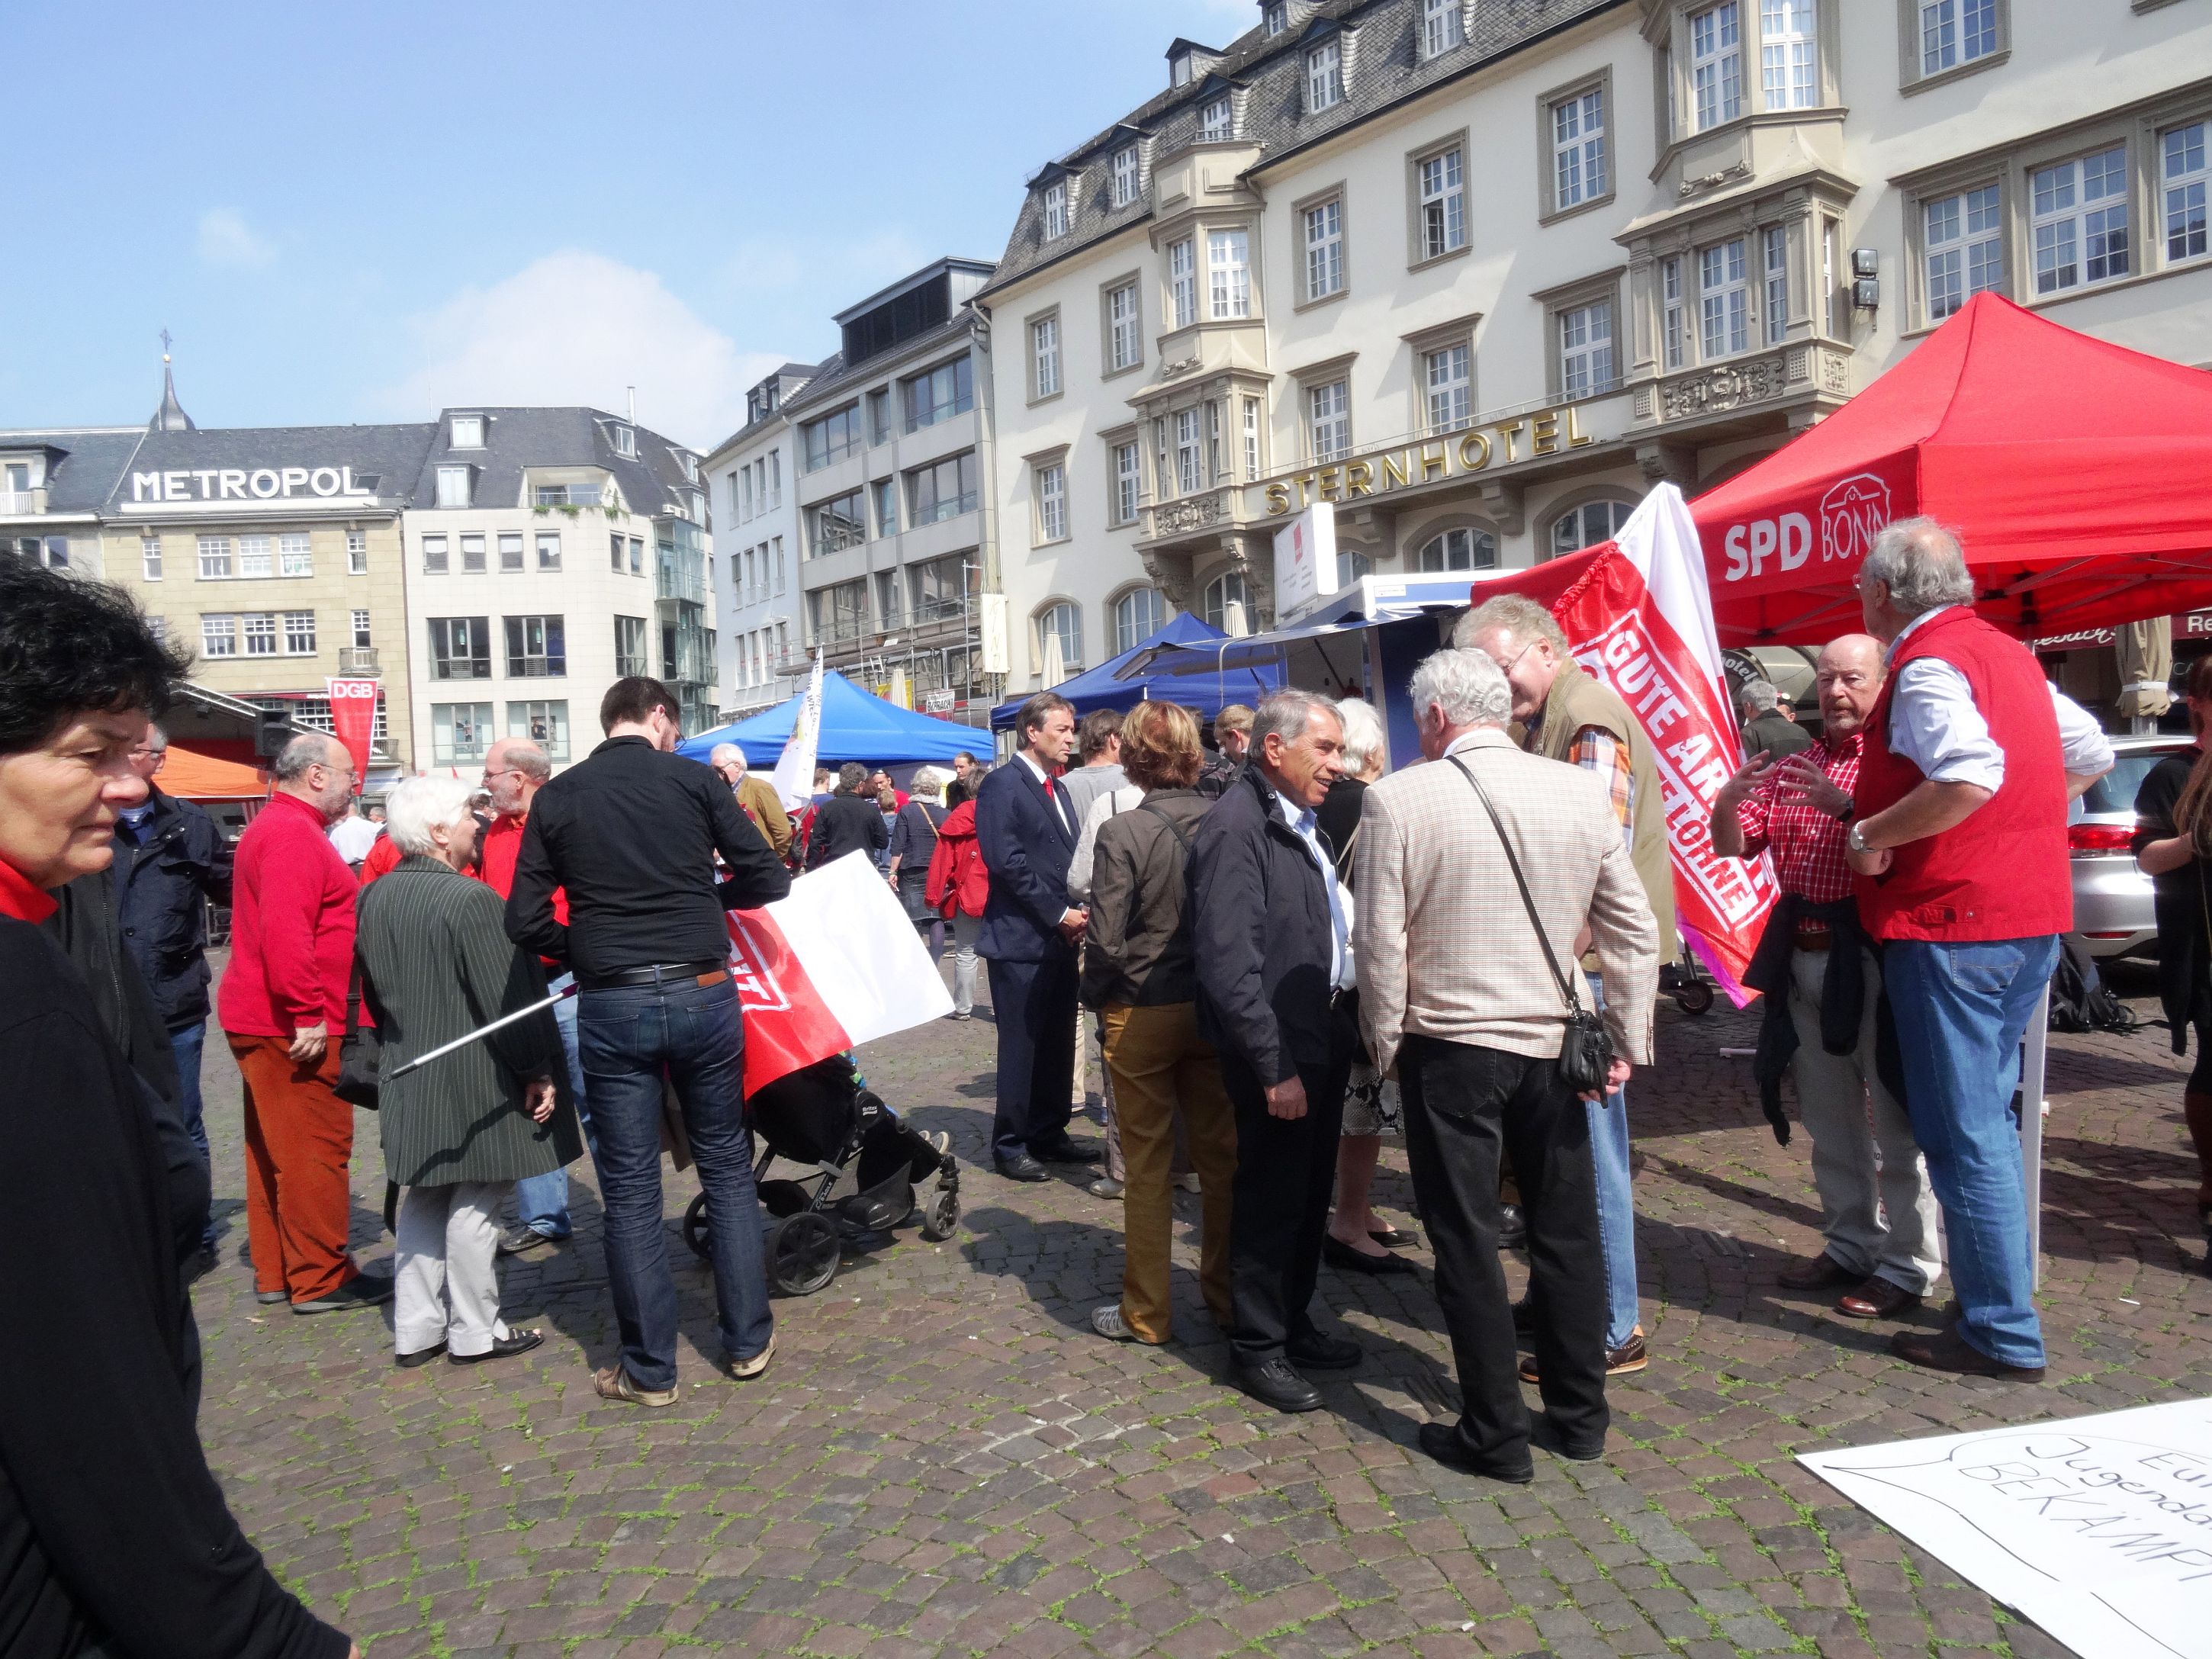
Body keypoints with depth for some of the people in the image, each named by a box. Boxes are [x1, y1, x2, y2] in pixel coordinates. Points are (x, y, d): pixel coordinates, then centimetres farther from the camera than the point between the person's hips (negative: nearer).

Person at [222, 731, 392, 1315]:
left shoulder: (277, 827, 18)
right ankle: (321, 1279, 4)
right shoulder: (293, 834, -16)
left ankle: (276, 1272, 24)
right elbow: (286, 932, -25)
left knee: (275, 1148, 15)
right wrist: (307, 1015, -25)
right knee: (315, 1148, -4)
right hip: (292, 1026, -11)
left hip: (267, 1021, 11)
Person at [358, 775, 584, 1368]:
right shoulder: (471, 900, -19)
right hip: (475, 1082, -8)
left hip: (408, 1079, 8)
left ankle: (415, 1330, 24)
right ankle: (475, 1333, 13)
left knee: (424, 1198, 17)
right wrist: (537, 1073, -12)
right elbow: (509, 1000, -19)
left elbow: (374, 992, 16)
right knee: (475, 1204, 3)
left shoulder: (374, 899, 6)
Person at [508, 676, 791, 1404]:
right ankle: (749, 1339, 23)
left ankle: (649, 1368, 16)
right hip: (703, 993, 0)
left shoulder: (557, 796, 3)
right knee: (727, 1167, 15)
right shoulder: (693, 779, 0)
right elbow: (769, 879, 0)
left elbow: (526, 921, 0)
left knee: (631, 1188, 8)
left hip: (611, 1007, 0)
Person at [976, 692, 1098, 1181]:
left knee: (1058, 1044, 12)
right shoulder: (1002, 785, -10)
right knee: (1021, 1046, -1)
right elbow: (1006, 860, -18)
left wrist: (1077, 914, 3)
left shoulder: (1057, 790, 17)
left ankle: (1049, 1135, 24)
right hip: (1021, 939, -8)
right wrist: (1058, 914, -15)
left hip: (1060, 938, 8)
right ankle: (1010, 1147, 10)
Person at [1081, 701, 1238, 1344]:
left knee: (1148, 1166, 8)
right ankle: (1229, 1296, 26)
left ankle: (1146, 1312, 19)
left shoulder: (1123, 832, -16)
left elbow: (1106, 941, -16)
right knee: (1222, 1156, 14)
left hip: (1143, 1016, -3)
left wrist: (1096, 999, 1)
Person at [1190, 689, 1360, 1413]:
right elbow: (1230, 962, -23)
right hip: (1277, 1053, -9)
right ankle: (1259, 1349, 21)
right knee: (1271, 1202, 5)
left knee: (1310, 1195, 19)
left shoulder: (1302, 823, 11)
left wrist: (1344, 1026, 10)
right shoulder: (1236, 827, -19)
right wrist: (1274, 1068, -22)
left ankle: (1295, 1325, 35)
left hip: (1323, 1041, 9)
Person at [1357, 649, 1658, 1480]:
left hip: (1450, 1047, -3)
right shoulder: (1583, 792, -1)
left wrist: (1387, 1041, 3)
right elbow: (1634, 930, 2)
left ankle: (1495, 1435, 16)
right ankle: (1580, 1415, 29)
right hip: (1553, 1044, 4)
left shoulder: (1398, 799, -11)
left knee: (1467, 1241, 7)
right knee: (1568, 1231, 15)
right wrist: (1626, 1040, 10)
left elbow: (1381, 941, -10)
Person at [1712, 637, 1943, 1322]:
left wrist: (1846, 804, -30)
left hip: (1872, 960, -7)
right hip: (1801, 959, 7)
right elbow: (1733, 847, 12)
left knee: (1894, 1119, -2)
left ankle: (1907, 1266, 9)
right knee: (1829, 1120, 16)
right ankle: (1849, 1245, 28)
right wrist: (1732, 796, -7)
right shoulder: (1793, 768, 16)